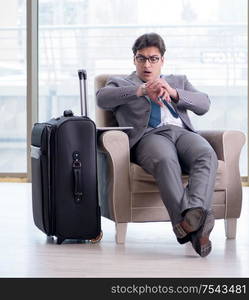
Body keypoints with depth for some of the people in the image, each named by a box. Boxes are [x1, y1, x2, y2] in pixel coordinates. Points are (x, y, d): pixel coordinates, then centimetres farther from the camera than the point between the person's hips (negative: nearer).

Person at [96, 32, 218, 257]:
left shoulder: (178, 81, 34)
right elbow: (102, 98, 1)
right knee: (165, 160, -39)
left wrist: (173, 92, -3)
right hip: (149, 136, -3)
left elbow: (204, 104, 15)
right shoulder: (121, 84, 27)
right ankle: (186, 224, -56)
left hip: (183, 132, 3)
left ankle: (196, 211, -56)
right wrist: (142, 90, -12)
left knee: (207, 154, -34)